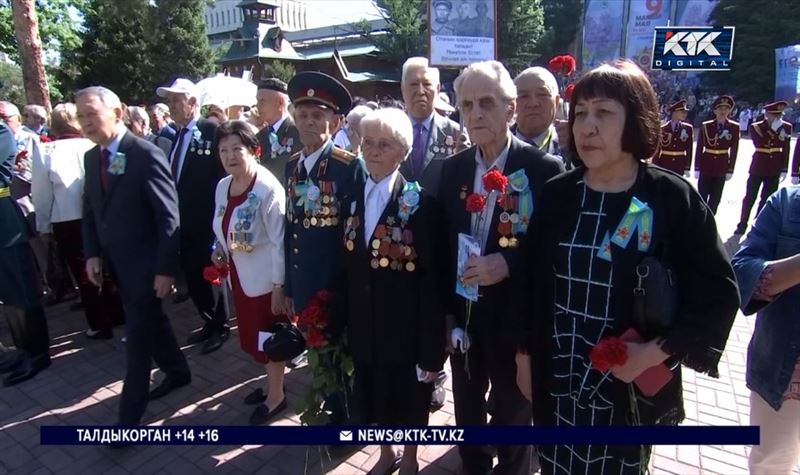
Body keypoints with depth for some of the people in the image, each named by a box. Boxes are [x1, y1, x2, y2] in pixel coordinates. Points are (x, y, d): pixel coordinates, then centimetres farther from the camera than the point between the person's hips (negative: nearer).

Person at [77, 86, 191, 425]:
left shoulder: (146, 154, -17)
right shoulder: (92, 157, 7)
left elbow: (168, 216, -18)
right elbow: (90, 210, 14)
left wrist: (166, 268, -19)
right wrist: (92, 254, 4)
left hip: (144, 263, -7)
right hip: (115, 263, 7)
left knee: (138, 335, 3)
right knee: (150, 322, 20)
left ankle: (130, 412, 17)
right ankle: (178, 372, 40)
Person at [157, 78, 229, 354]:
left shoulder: (213, 131, -12)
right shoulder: (179, 135, 12)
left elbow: (224, 175, -16)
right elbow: (175, 177, 13)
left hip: (208, 222, -7)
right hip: (185, 221, 8)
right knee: (192, 276, 16)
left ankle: (221, 326, 24)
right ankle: (209, 323, 34)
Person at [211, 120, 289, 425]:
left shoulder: (269, 189, -20)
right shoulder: (222, 186, 3)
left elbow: (280, 240, -19)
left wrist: (279, 285, -18)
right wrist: (220, 250, -2)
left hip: (265, 277, -7)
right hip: (240, 274, 7)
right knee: (253, 334, 20)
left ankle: (276, 395, 28)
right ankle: (272, 382, 41)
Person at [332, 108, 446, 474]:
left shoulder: (420, 203, -15)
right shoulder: (353, 200, 3)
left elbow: (431, 278, -16)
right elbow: (346, 268, 4)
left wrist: (431, 344, -16)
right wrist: (342, 321, 5)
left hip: (405, 324, -5)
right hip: (365, 324, 5)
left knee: (408, 394, 16)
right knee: (375, 391, 21)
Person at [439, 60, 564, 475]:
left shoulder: (545, 169, -16)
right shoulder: (452, 168, 0)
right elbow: (443, 244, 5)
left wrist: (508, 263, -26)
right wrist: (446, 309, 4)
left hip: (516, 319, -4)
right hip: (463, 315, 5)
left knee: (512, 417, 17)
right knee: (467, 412, 24)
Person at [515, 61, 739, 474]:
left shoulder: (672, 198, -11)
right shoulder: (556, 194, -3)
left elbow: (718, 292, -7)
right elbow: (529, 280, 3)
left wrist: (655, 353, -15)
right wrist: (525, 354, 6)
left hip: (630, 388, -2)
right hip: (555, 382, 3)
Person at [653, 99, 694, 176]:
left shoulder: (688, 128, 3)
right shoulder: (662, 129, -3)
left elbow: (689, 149, 3)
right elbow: (657, 150, -2)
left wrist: (687, 168, -1)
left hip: (679, 166, 2)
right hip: (664, 164, -2)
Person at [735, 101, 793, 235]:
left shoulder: (786, 127, 2)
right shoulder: (755, 127, -6)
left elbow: (786, 150, 5)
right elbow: (760, 144, -20)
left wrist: (784, 169, 3)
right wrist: (773, 130, -22)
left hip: (775, 170, 2)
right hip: (758, 167, -2)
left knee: (767, 199, 6)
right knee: (750, 197, 2)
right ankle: (742, 224, 13)